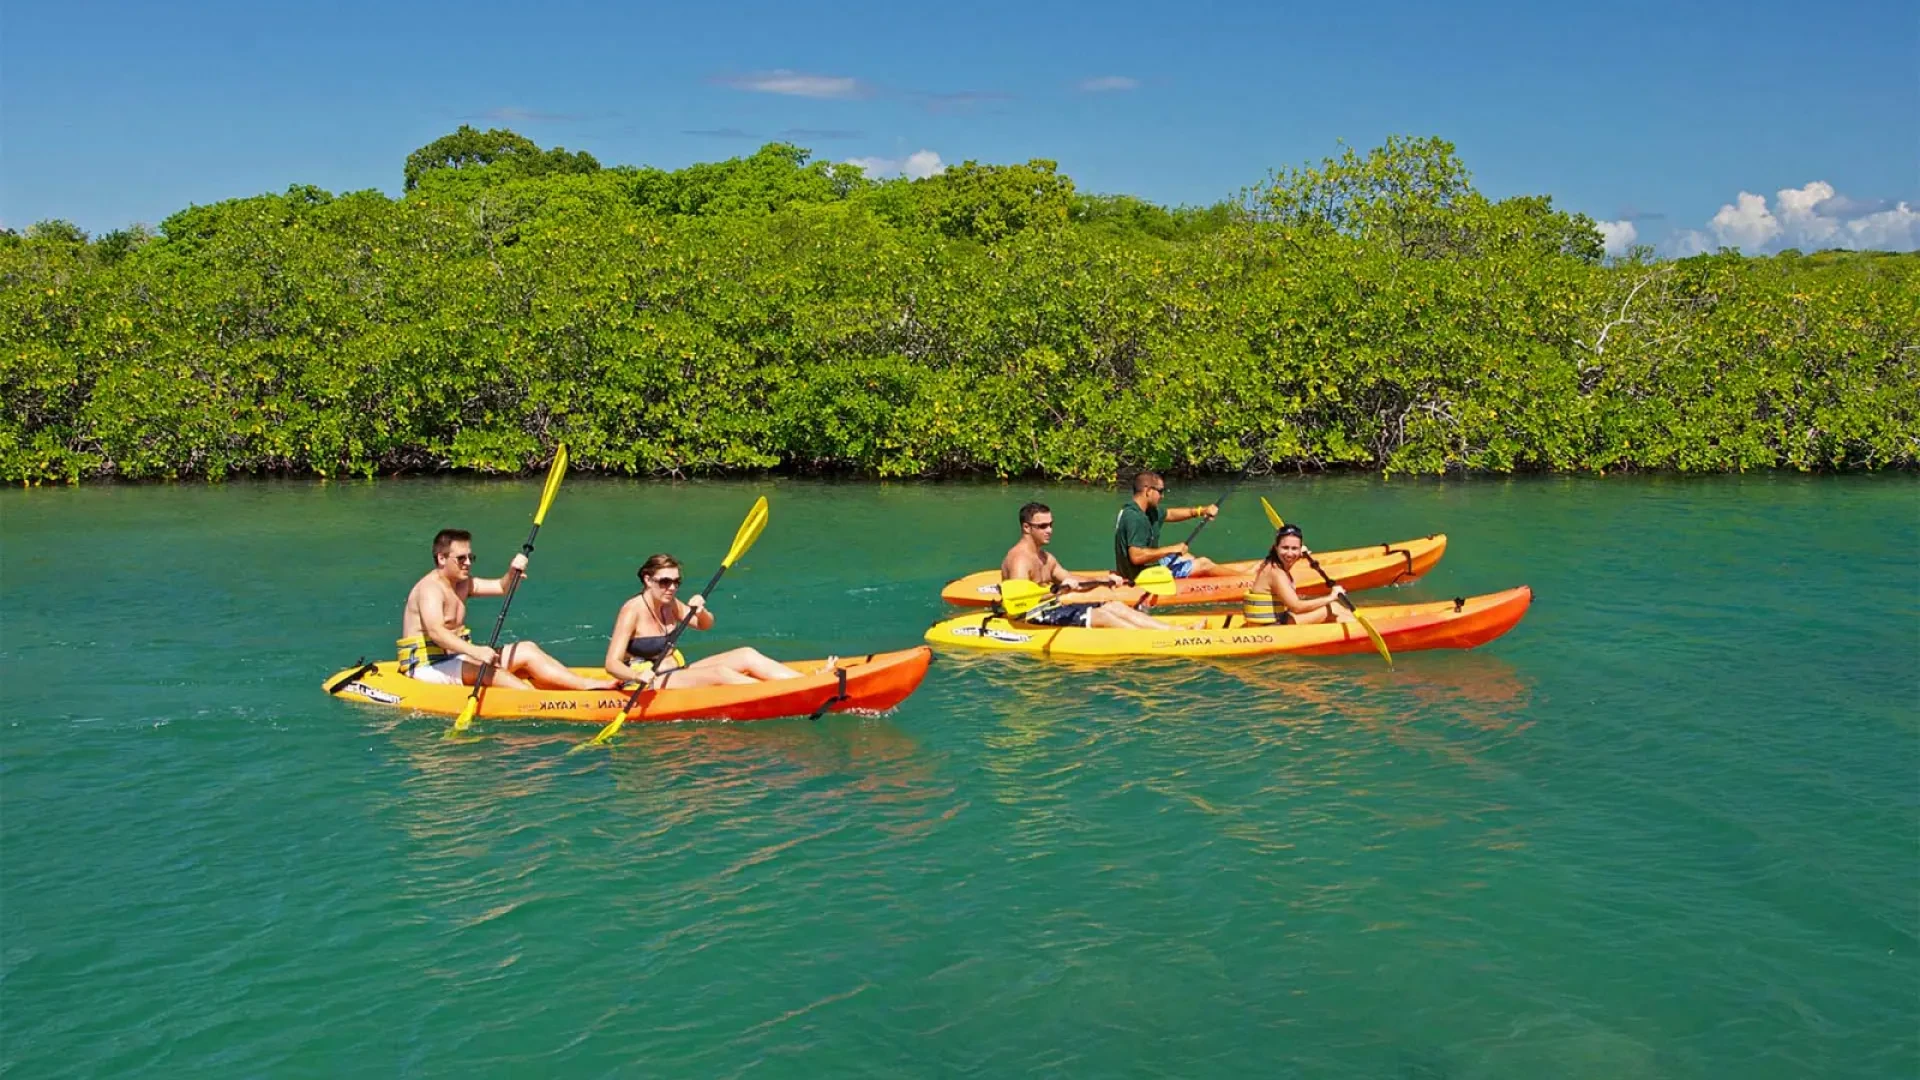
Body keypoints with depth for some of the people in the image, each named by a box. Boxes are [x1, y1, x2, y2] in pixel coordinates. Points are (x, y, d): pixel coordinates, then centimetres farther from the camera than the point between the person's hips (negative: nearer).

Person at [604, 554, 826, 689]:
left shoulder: (670, 604, 7)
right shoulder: (633, 610, -15)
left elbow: (705, 624, 14)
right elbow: (612, 664, -20)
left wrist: (700, 611, -10)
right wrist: (638, 676, -40)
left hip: (674, 675, 8)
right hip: (648, 685, -8)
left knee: (747, 655, -8)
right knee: (720, 673, -29)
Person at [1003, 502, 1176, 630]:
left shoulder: (1045, 558, 17)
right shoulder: (1020, 559, -16)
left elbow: (1075, 584, 24)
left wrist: (1104, 581, 8)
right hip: (1035, 618, -10)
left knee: (1115, 606, -2)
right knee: (1100, 616, -22)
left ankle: (1174, 630, -10)